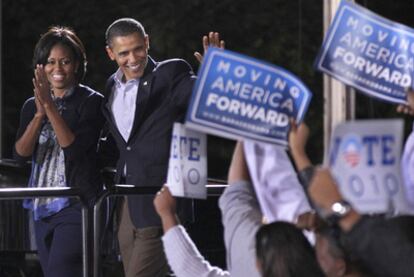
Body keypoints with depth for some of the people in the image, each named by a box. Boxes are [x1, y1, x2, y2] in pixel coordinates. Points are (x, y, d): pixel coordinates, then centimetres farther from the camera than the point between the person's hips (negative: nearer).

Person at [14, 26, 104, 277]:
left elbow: (74, 149, -16)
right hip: (42, 207, 7)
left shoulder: (91, 101, -4)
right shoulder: (32, 106, 12)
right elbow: (21, 153, -2)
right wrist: (39, 114, -16)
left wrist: (50, 106, -19)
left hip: (77, 205, -7)